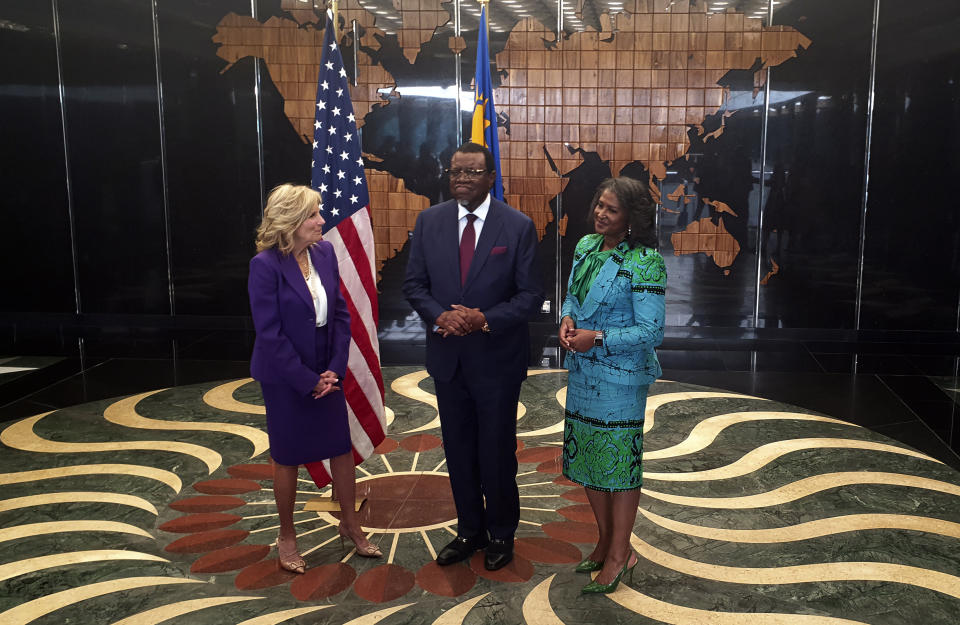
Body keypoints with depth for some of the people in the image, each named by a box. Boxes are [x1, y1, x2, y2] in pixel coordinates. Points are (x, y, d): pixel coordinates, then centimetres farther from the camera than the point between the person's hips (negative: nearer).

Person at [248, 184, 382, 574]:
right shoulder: (266, 265, -18)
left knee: (341, 447, 12)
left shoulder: (324, 252, -2)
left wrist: (335, 368, -6)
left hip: (326, 373, 5)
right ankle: (287, 537, 29)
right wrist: (308, 381, -15)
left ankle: (350, 524, 33)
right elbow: (270, 334, -18)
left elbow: (340, 313, 3)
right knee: (287, 458, 10)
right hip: (285, 378, -5)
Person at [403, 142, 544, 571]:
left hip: (497, 357, -3)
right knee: (458, 450, 14)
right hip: (447, 357, 3)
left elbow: (530, 295, -8)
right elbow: (414, 283, 3)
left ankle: (501, 534, 30)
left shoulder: (518, 226, -8)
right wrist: (440, 316, -16)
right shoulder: (429, 221, 1)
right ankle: (470, 530, 33)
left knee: (498, 450, 9)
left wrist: (486, 320, -22)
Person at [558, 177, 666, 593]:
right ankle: (606, 541, 35)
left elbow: (651, 331, -17)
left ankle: (620, 554, 20)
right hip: (582, 372, 8)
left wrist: (598, 338, -21)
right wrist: (567, 319, -4)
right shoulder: (586, 246, 6)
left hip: (621, 377, -8)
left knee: (619, 463, 4)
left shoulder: (645, 262, -17)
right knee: (587, 458, 16)